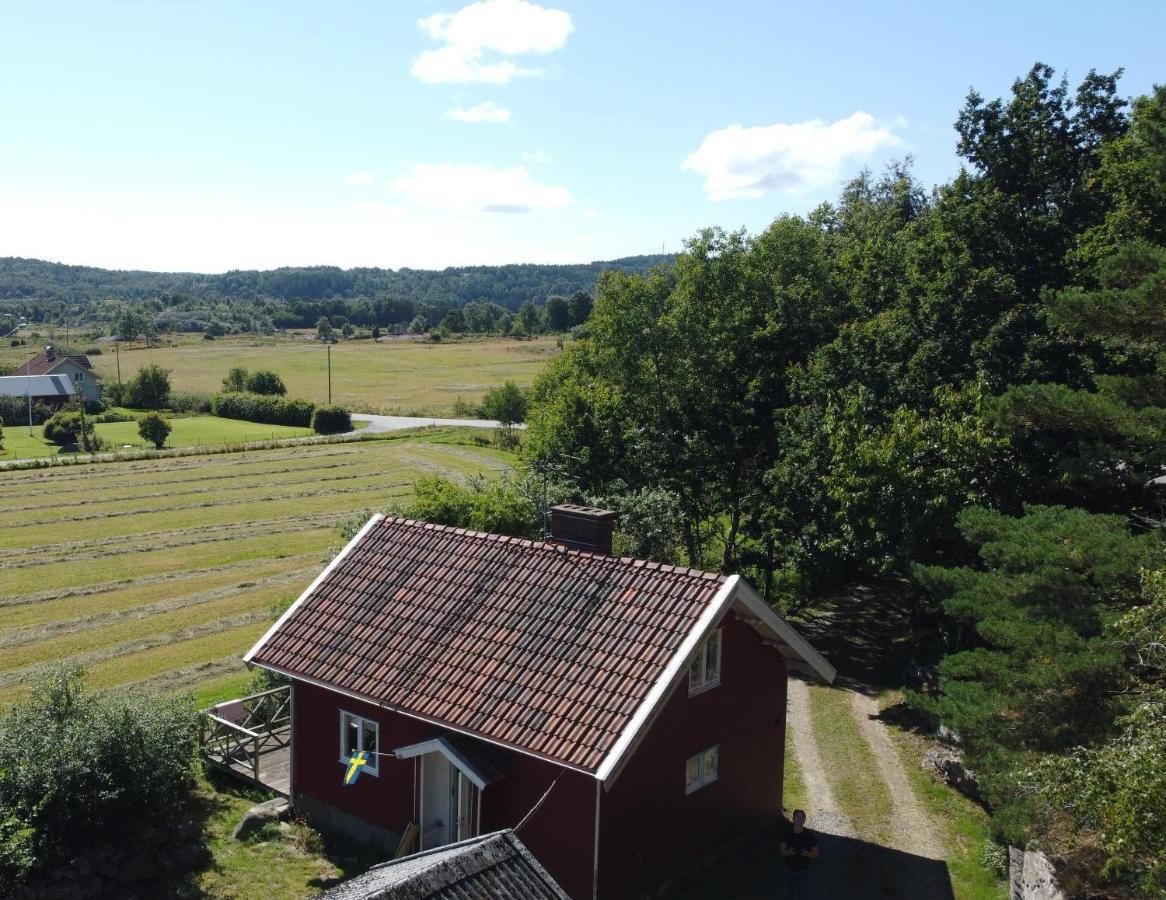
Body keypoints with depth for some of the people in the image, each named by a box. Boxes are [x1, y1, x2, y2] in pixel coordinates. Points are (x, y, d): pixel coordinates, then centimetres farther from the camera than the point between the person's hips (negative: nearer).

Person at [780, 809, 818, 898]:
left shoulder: (809, 835, -11)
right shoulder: (787, 833, -7)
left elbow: (815, 854, -5)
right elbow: (782, 852, -2)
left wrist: (807, 854, -27)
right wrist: (788, 852, -26)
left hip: (803, 870, -1)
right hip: (789, 869, 1)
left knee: (801, 894, 9)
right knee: (789, 894, 14)